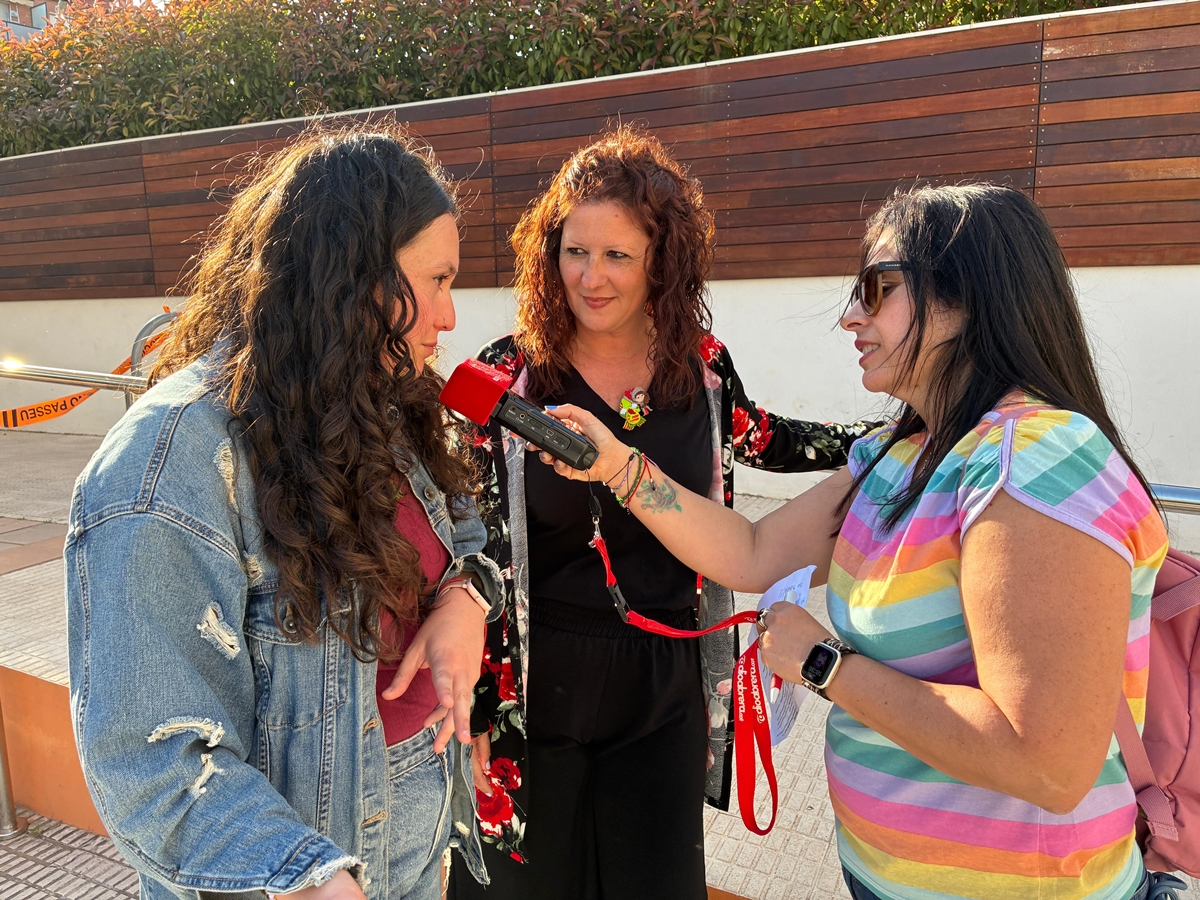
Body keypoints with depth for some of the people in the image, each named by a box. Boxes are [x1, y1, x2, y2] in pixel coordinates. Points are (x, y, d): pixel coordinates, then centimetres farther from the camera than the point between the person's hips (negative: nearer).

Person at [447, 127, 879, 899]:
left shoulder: (701, 363, -4)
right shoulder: (506, 377, -12)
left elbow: (753, 439, 18)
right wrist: (474, 718, -7)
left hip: (665, 691, 3)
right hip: (537, 694, -2)